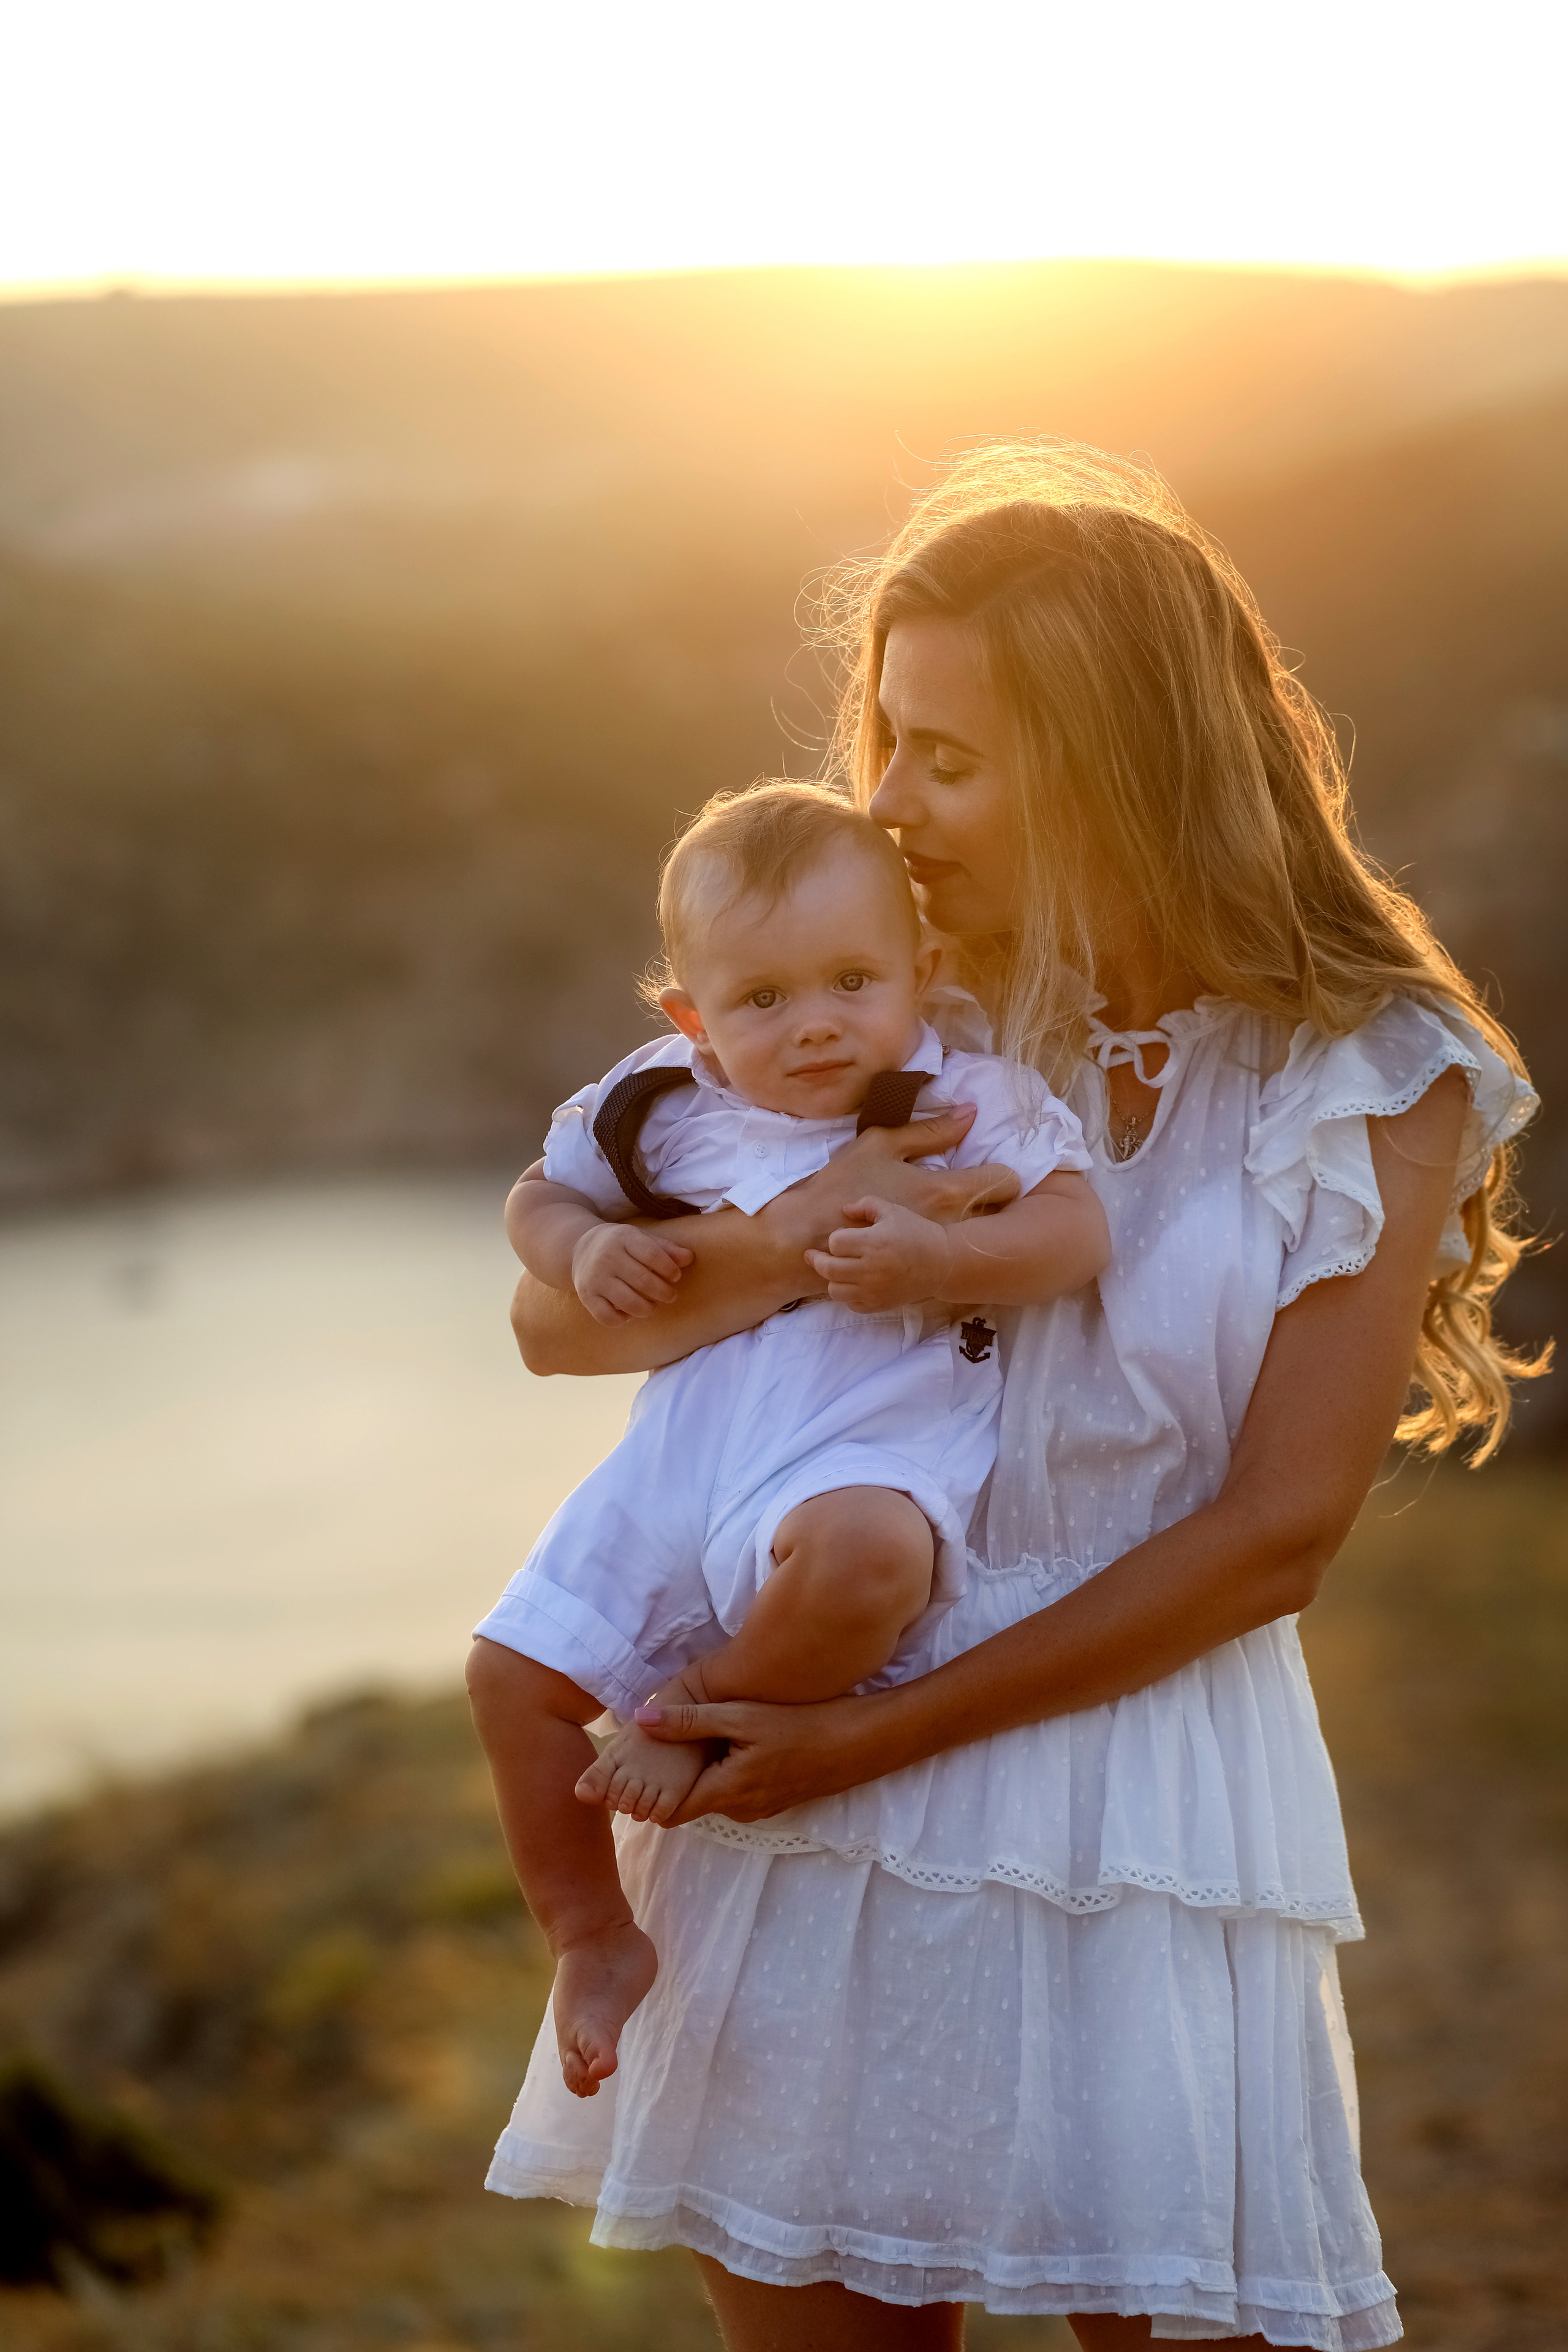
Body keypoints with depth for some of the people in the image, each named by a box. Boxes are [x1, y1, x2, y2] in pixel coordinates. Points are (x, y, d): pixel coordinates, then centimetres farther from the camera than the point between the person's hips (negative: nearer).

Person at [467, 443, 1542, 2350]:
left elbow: (1274, 1537, -9)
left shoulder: (1374, 1082, -4)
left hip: (1138, 1820, -2)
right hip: (808, 1786, 3)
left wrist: (871, 1734, -12)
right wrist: (783, 1243, -17)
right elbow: (557, 1318, 5)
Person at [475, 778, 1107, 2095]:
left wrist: (936, 1257, -25)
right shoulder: (668, 1111, 11)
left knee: (861, 1550, -39)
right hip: (675, 1471, 5)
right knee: (524, 1663, -4)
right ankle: (593, 1935, 14)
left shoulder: (967, 1106, 1)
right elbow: (543, 1194, 23)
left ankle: (705, 1709, -9)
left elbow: (1078, 1231, -9)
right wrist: (587, 1250, 0)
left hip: (863, 1458, -4)